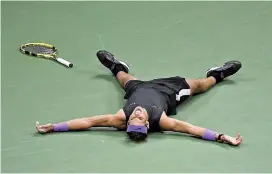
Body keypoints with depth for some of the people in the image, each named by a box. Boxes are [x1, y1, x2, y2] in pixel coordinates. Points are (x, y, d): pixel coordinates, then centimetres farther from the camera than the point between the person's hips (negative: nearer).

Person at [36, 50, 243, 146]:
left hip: (140, 88, 1)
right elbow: (191, 128, -49)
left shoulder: (121, 120, -45)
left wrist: (52, 127, -49)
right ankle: (216, 75, 55)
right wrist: (222, 137, -60)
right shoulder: (160, 121, -47)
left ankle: (117, 67, 67)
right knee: (198, 85, 24)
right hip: (167, 91, -1)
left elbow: (88, 121, -46)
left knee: (127, 79, 33)